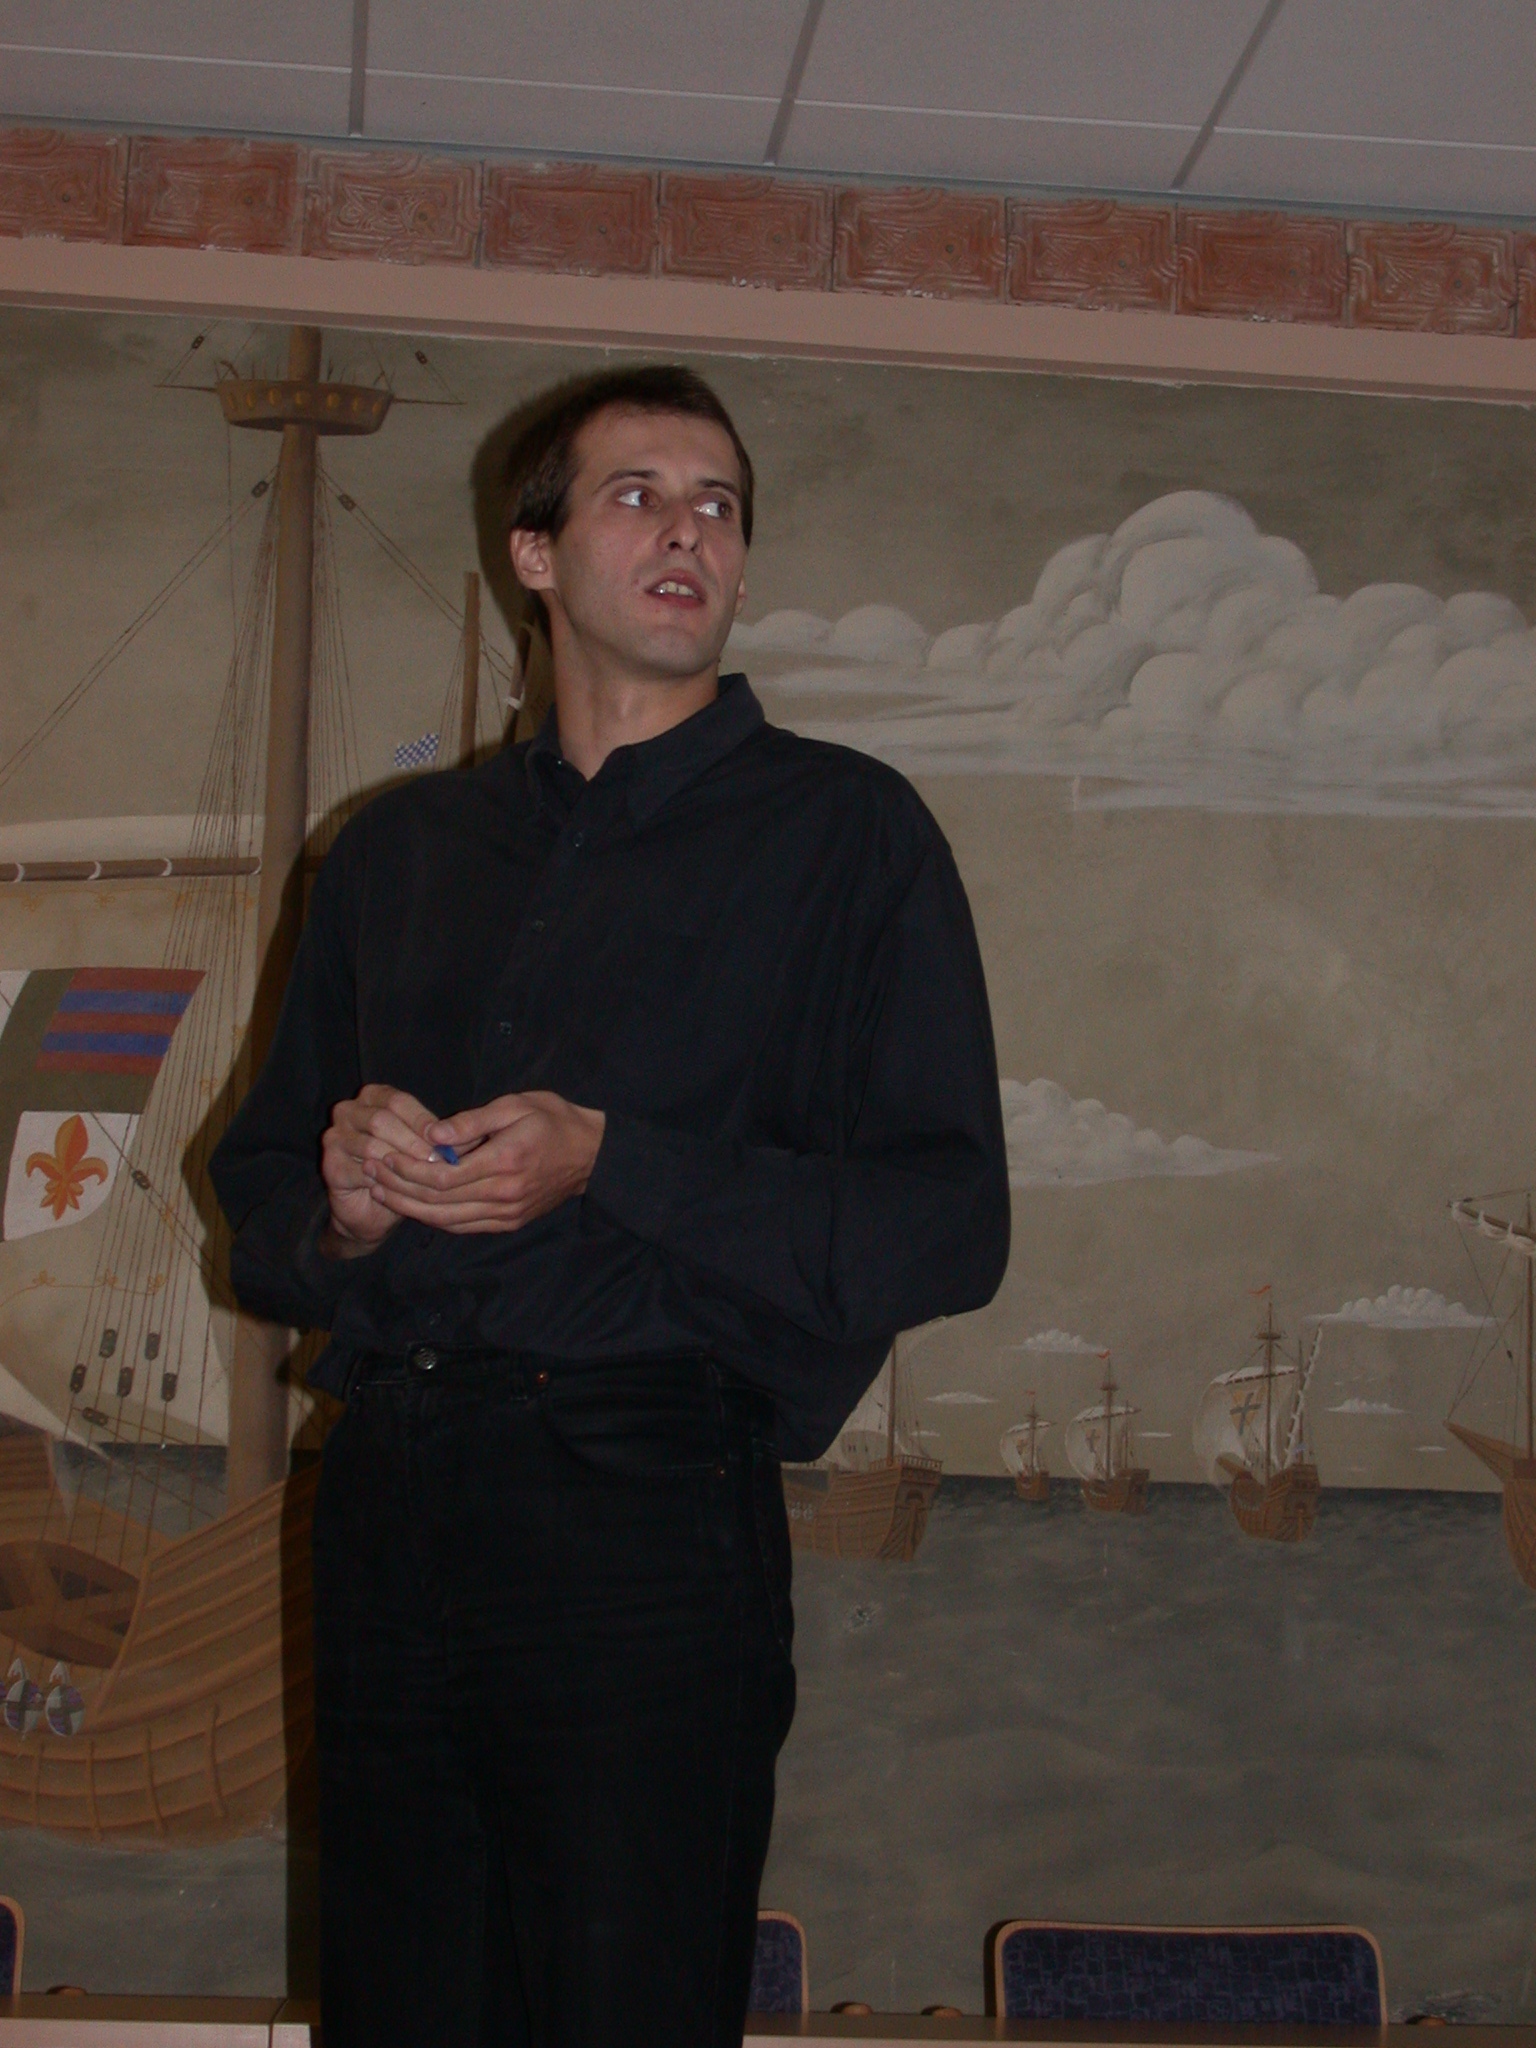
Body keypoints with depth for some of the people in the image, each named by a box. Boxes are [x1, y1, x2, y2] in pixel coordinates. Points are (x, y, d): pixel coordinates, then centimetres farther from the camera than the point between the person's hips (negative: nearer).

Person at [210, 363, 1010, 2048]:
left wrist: (608, 1166, -13)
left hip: (647, 1511, -4)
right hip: (388, 1506, 4)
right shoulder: (398, 849, 19)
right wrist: (345, 1203, -5)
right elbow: (259, 1189, 19)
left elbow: (948, 1223, -5)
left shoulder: (842, 831, 4)